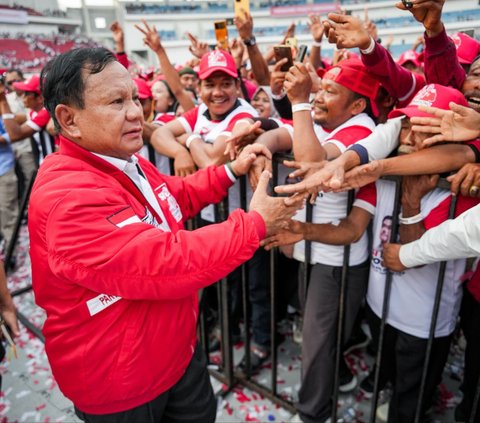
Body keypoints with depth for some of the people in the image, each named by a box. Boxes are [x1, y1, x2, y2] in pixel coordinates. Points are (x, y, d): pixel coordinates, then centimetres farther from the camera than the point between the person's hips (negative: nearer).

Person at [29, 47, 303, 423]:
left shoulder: (128, 164, 1)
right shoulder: (68, 198, -33)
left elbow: (179, 194, 17)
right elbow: (167, 263, -38)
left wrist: (231, 171, 4)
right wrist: (255, 223, -27)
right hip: (120, 383, -8)